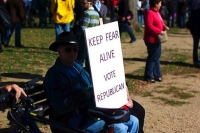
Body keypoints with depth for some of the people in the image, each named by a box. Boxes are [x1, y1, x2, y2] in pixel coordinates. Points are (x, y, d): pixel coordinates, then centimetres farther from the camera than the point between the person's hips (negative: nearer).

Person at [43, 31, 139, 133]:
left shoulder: (77, 67, 14)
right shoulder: (54, 75, -13)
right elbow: (60, 106, -25)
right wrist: (90, 93, -30)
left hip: (92, 112, 9)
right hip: (74, 121, -9)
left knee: (133, 121, 5)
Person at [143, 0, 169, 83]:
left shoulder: (156, 12, 13)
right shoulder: (149, 13, -18)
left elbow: (160, 23, 22)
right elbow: (149, 26, -26)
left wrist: (164, 27, 1)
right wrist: (159, 31, -22)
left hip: (157, 39, 10)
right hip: (152, 40, -10)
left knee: (156, 57, 16)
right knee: (152, 58, -3)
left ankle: (157, 75, 25)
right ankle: (148, 77, 6)